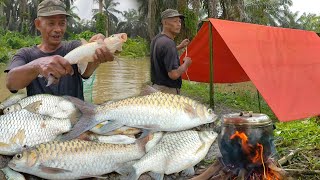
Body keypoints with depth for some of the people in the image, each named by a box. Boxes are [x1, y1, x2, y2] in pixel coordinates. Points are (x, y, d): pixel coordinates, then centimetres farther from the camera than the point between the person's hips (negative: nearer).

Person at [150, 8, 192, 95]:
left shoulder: (156, 39, 8)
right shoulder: (168, 43, -22)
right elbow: (174, 74, -28)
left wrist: (179, 47, 26)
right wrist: (186, 63, -10)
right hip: (167, 91, -10)